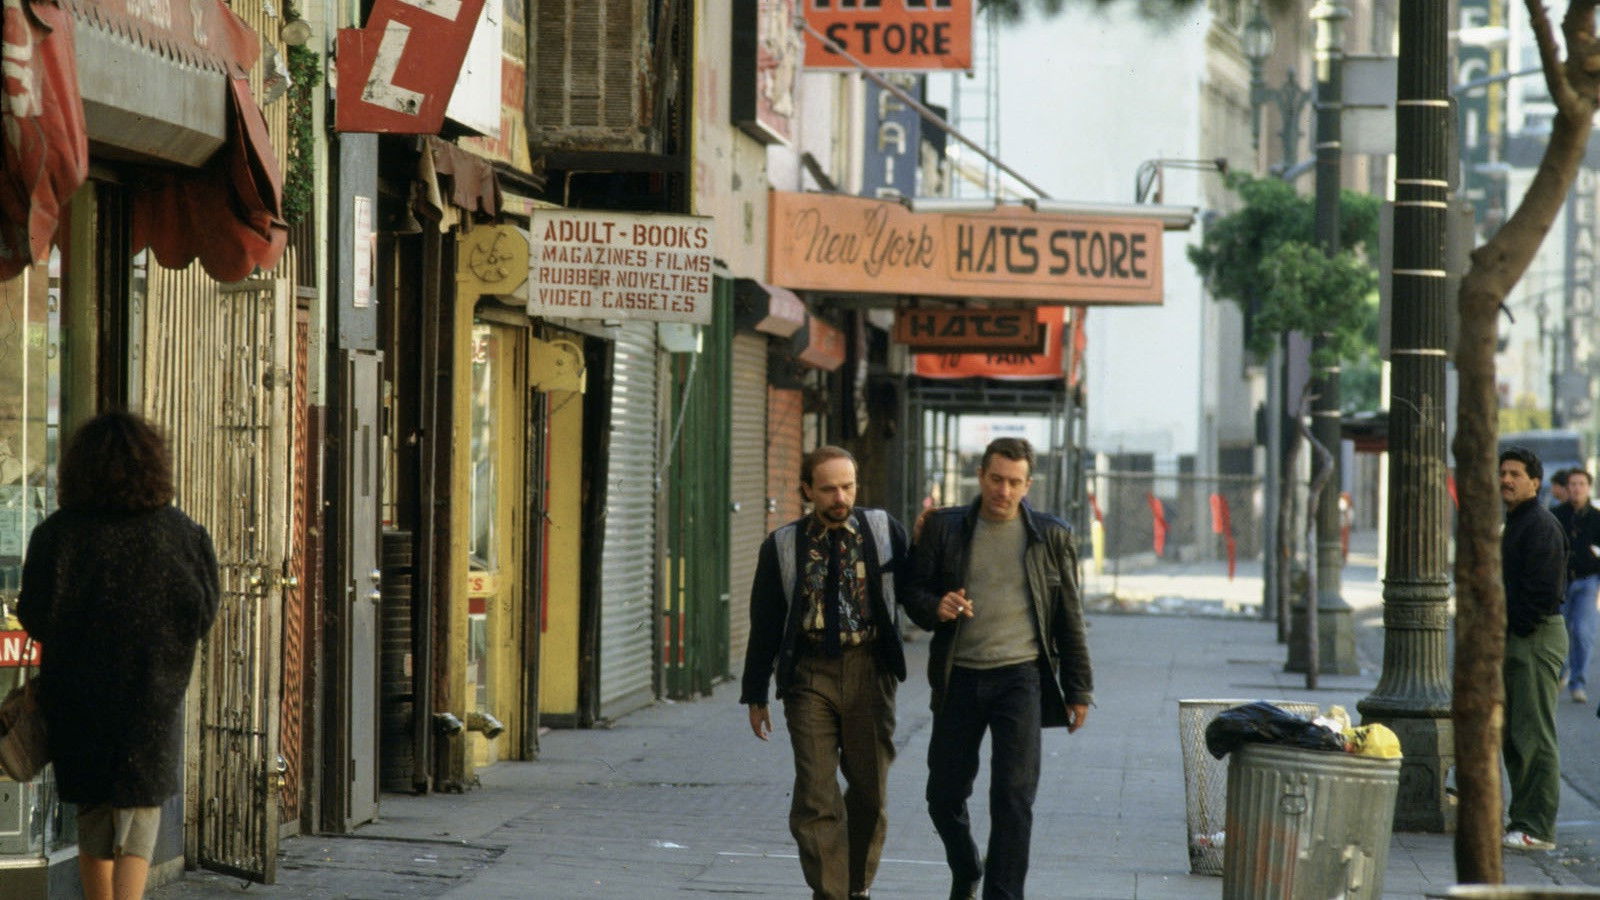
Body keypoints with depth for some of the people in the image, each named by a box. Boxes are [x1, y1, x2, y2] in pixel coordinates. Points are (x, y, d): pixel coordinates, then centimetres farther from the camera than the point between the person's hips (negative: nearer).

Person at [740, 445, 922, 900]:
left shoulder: (883, 531, 3)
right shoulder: (782, 546, 3)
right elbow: (764, 624, 8)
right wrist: (755, 694, 9)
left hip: (869, 670, 1)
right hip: (810, 674, -1)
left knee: (870, 790, 9)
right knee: (815, 794, -9)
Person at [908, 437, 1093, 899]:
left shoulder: (1051, 536, 5)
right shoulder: (944, 528, 5)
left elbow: (1069, 618, 8)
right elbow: (915, 589, 9)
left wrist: (1079, 689, 7)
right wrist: (935, 606, -15)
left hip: (1020, 676, -2)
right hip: (959, 678, 2)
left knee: (1013, 797, -9)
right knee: (944, 796, 9)